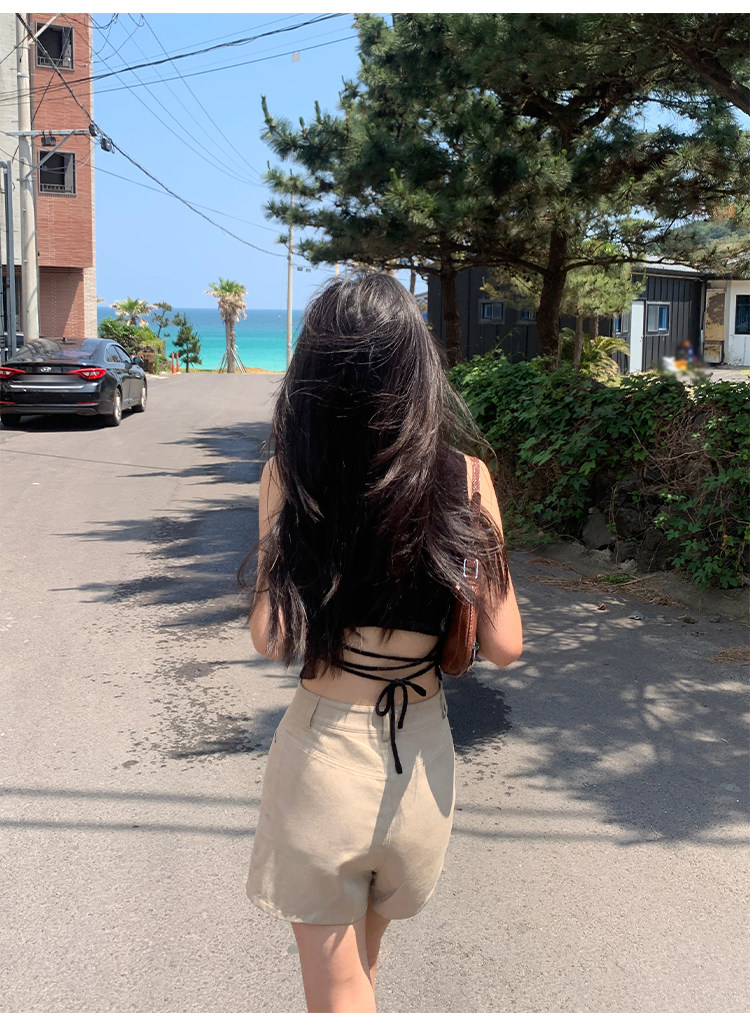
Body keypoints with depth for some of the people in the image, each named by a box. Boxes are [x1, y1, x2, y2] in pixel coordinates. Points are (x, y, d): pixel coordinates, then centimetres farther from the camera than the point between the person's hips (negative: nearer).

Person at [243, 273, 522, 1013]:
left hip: (322, 750, -3)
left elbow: (270, 639, -11)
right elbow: (503, 646, -8)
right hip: (420, 756, 3)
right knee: (365, 952, 31)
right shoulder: (463, 477, -10)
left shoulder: (288, 476, -11)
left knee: (337, 990, 16)